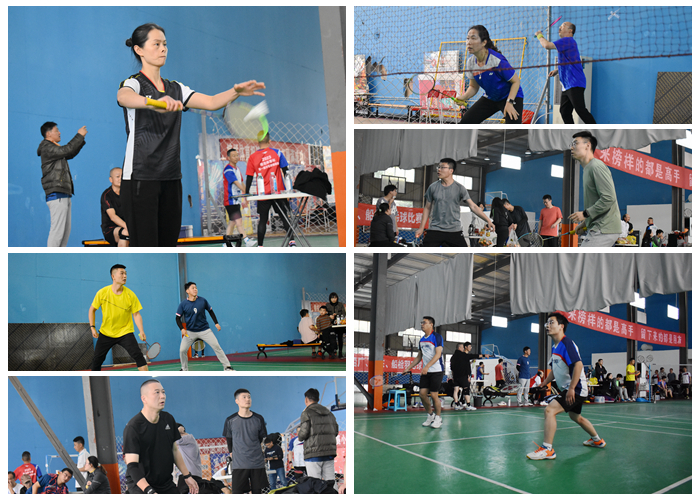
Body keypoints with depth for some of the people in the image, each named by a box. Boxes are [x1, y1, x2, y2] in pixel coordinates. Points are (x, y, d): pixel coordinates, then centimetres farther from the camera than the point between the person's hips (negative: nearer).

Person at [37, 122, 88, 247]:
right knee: (57, 230, -13)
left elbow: (71, 154, 30)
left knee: (66, 231, 10)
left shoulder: (54, 148, 22)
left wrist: (81, 139, 20)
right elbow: (67, 150, -20)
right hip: (57, 195, -10)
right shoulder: (47, 148, -8)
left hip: (63, 194, 10)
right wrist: (79, 135, -9)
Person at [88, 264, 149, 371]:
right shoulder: (102, 293, -9)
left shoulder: (130, 295, -10)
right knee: (96, 359, 4)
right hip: (106, 333, 2)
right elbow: (92, 310, 4)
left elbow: (136, 314, -8)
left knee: (138, 356, -19)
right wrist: (92, 327, -4)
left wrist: (141, 332, -22)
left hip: (125, 332, -2)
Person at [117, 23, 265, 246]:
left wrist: (236, 91, -16)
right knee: (145, 246, -10)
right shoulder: (132, 83, -4)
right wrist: (155, 103, -50)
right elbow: (124, 97, -29)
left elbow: (211, 102, 5)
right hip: (140, 178, -6)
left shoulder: (176, 89, 17)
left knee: (169, 243, 6)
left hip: (171, 179, 7)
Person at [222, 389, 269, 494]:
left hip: (257, 464, 2)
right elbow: (229, 441, 10)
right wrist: (232, 454, 7)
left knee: (257, 492, 6)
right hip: (239, 465, -2)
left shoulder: (258, 419, 3)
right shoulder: (230, 421, -1)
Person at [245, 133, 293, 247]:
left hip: (263, 194, 0)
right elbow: (285, 172, 0)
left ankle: (260, 245, 4)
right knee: (285, 216, 9)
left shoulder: (252, 158, 0)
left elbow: (249, 177, 1)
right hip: (278, 192, 0)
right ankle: (291, 241, 3)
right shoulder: (277, 153, 0)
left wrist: (246, 194, 7)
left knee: (263, 220, 7)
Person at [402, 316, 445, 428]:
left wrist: (427, 366, -30)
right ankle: (430, 415, 18)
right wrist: (408, 368, 15)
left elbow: (438, 354, -20)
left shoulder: (437, 337, -11)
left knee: (434, 394, -6)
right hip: (426, 371, 7)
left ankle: (438, 418, 11)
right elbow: (419, 357, 21)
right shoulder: (422, 340, 12)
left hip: (436, 370, -7)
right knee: (422, 393, -1)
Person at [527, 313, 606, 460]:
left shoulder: (567, 344, -18)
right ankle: (597, 440, 48)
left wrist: (571, 389, -31)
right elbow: (555, 369, 23)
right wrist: (543, 384, 13)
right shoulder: (555, 346, 11)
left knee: (550, 410, -22)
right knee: (575, 416, 28)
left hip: (576, 389, -11)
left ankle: (547, 449, -22)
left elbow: (578, 365, -29)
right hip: (569, 389, 11)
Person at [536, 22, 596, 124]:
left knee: (581, 110, -17)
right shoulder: (566, 42, 22)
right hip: (567, 85, 11)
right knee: (564, 112, 9)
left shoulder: (568, 41, -10)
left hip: (574, 84, -11)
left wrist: (540, 36, 2)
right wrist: (557, 71, 21)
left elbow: (547, 45, -17)